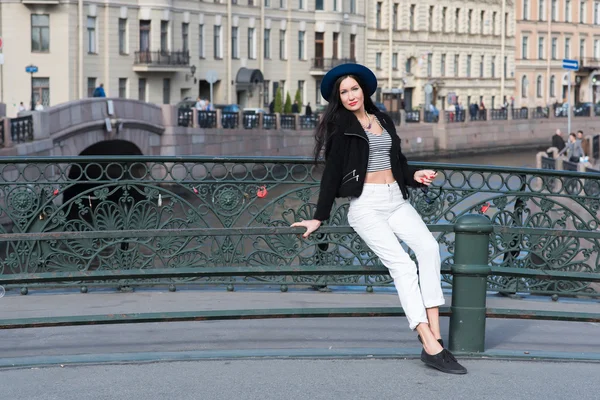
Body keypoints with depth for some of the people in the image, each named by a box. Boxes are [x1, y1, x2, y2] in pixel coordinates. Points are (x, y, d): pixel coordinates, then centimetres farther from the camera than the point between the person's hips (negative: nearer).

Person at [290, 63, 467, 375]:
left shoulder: (383, 121, 18)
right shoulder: (340, 124, 4)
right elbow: (332, 172, 3)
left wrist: (414, 175, 7)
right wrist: (319, 217, 1)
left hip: (396, 199, 5)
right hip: (366, 205, -5)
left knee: (429, 246, -23)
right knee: (402, 264, -22)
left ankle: (433, 332, -26)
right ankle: (432, 347, -29)